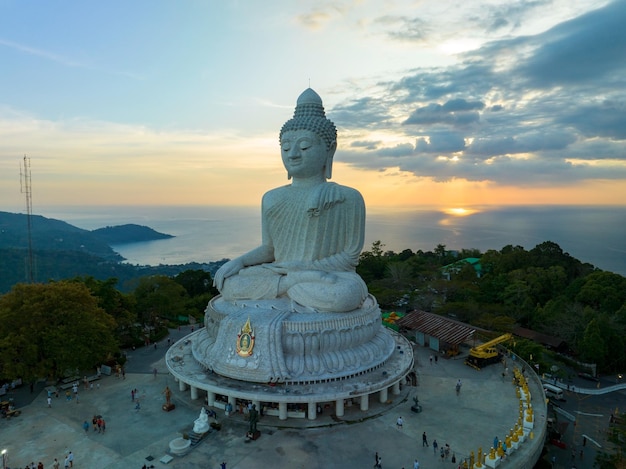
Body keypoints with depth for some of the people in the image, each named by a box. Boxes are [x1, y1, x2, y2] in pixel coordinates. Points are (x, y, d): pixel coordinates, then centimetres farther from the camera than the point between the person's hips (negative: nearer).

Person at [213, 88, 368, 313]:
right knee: (227, 282, -17)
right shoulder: (271, 199, 11)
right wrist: (239, 261, -4)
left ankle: (284, 285, -18)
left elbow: (350, 255, -5)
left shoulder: (348, 198, -5)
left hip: (332, 276, -4)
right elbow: (269, 248, 14)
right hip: (281, 271, 5)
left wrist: (305, 267, -16)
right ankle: (297, 281, -16)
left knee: (344, 295, -38)